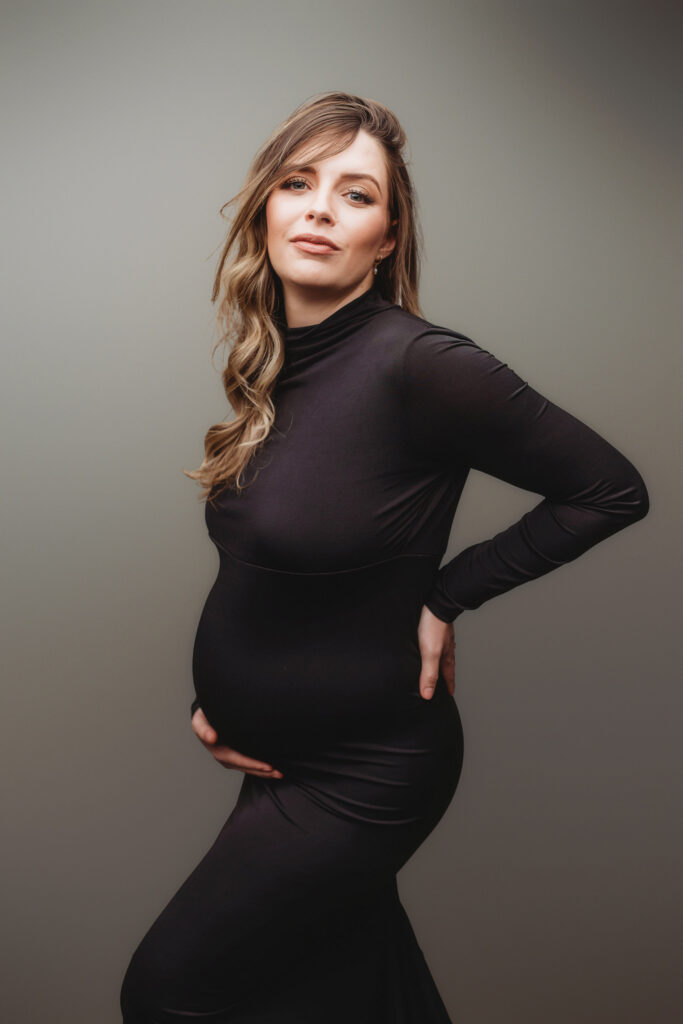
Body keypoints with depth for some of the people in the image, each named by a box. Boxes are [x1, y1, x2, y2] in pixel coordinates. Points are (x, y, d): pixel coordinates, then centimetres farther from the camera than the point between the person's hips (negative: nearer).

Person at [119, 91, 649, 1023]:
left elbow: (612, 491, -17)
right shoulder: (272, 369, 0)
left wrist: (446, 596, -15)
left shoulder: (419, 365, -23)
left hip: (362, 771, -7)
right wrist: (217, 693, 3)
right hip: (277, 753, 7)